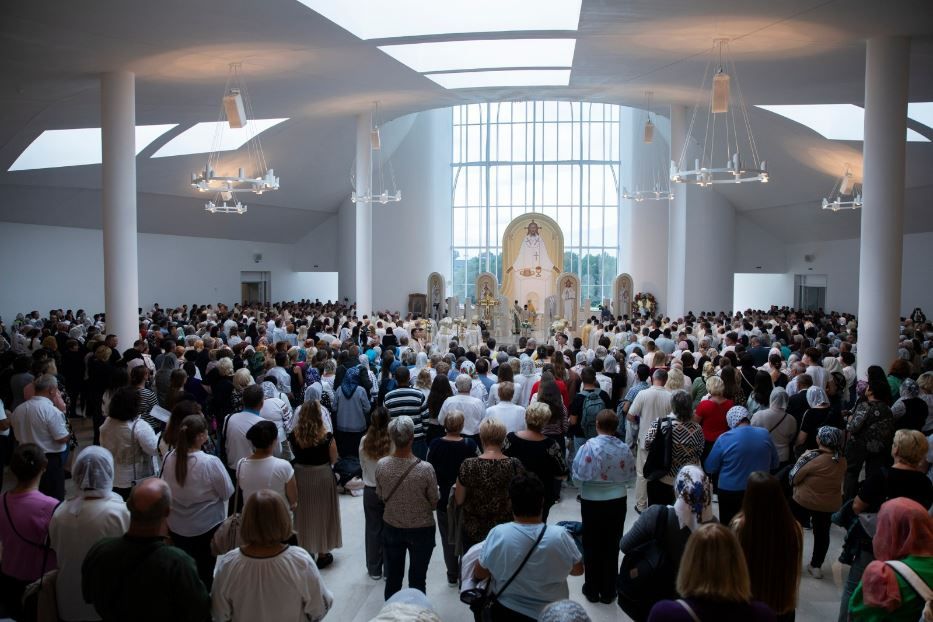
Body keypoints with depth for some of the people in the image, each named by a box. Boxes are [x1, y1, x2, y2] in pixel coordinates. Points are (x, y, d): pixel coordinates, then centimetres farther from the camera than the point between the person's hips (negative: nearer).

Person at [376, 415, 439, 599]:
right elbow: (434, 503, -12)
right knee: (417, 579, 14)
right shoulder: (425, 469, -26)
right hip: (421, 529, -3)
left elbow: (381, 497, -1)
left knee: (392, 578, 20)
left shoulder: (381, 465, -18)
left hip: (391, 527, 3)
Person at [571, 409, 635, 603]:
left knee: (592, 546, 13)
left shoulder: (589, 446, -18)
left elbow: (578, 475, -16)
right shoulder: (624, 448, -8)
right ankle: (608, 591, 24)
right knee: (612, 546, 14)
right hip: (618, 501, 3)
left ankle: (592, 590, 24)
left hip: (592, 502, -3)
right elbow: (631, 478, 0)